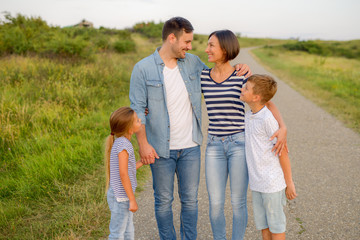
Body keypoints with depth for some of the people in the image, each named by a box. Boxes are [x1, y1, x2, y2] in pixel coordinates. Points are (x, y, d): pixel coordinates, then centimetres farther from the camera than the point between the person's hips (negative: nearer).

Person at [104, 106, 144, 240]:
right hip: (121, 198, -9)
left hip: (122, 196, 9)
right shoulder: (123, 144, -21)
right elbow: (123, 175, -23)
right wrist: (132, 200, -20)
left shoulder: (120, 142, 8)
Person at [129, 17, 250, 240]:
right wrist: (143, 143, -13)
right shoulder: (143, 69, -8)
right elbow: (138, 109, -7)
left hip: (190, 146, 3)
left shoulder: (192, 62, 3)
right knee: (164, 201, 11)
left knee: (190, 199, 12)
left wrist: (236, 69, 1)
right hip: (161, 149, -3)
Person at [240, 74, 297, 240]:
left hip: (272, 183, -8)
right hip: (256, 183, 8)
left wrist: (289, 183, -10)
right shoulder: (248, 116, 5)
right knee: (262, 224, 18)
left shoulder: (267, 119, -20)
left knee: (276, 226, 8)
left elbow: (282, 152, -15)